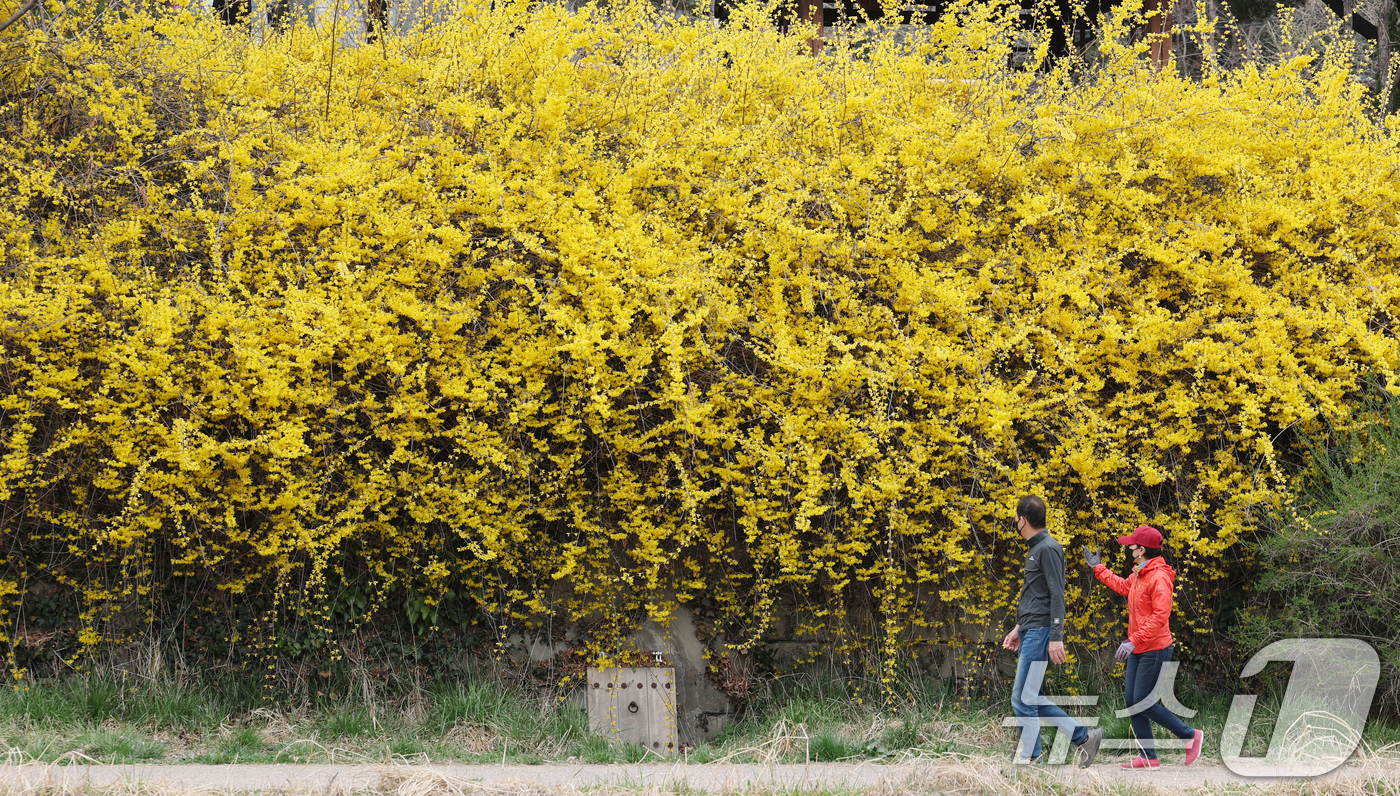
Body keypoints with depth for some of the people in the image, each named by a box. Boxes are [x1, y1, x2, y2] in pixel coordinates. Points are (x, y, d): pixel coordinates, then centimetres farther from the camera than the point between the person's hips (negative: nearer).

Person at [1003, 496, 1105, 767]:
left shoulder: (1049, 549, -12)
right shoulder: (1035, 549, 19)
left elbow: (1057, 595, -17)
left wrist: (1056, 638, -22)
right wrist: (1018, 628, 25)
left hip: (1041, 633, -10)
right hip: (1030, 633, 10)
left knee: (1024, 698, -9)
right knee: (1032, 698, 9)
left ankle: (1027, 759, -5)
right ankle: (1083, 736, 12)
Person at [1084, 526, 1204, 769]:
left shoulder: (1159, 578, -19)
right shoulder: (1139, 575, 11)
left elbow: (1160, 616, -27)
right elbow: (1123, 586, 34)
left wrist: (1134, 641, -30)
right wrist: (1098, 567, 38)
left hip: (1154, 650, -10)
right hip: (1138, 650, 10)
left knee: (1143, 704, -8)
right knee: (1132, 701, 6)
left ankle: (1191, 736, 4)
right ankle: (1148, 757, 10)